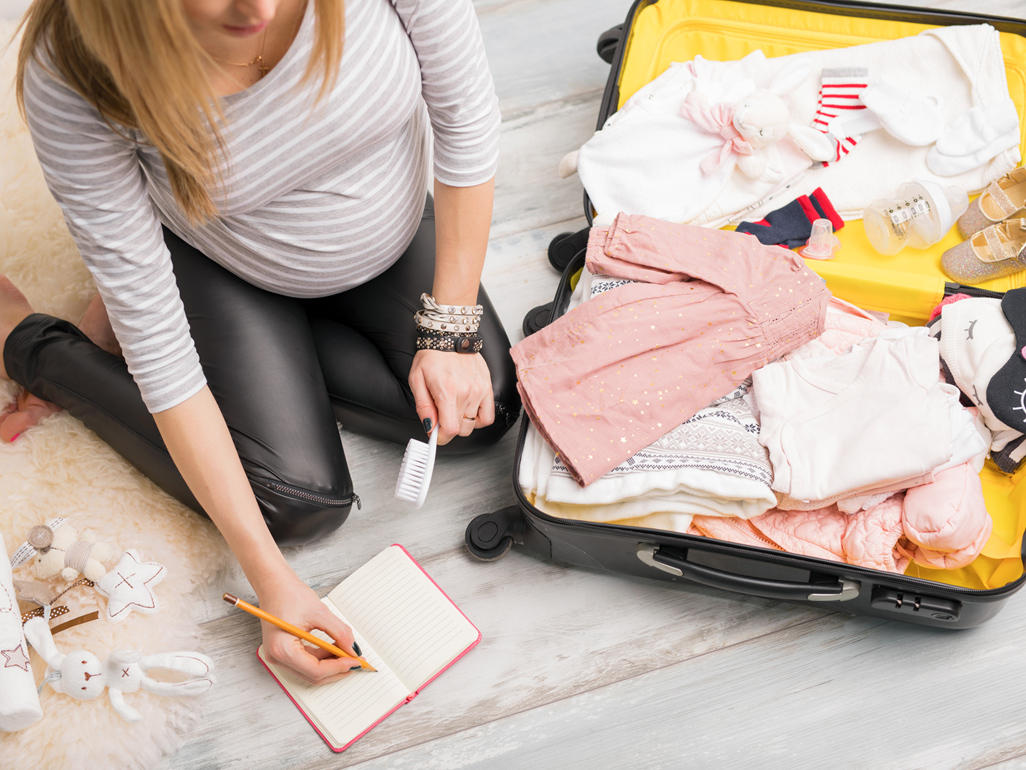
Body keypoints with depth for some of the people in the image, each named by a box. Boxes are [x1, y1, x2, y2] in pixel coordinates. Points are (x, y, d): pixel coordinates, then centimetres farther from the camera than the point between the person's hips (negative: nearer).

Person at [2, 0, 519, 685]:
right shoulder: (68, 77, -36)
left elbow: (466, 116, -18)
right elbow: (154, 338, -30)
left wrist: (450, 330, -17)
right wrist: (269, 576, -29)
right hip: (224, 271, -3)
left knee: (484, 411, -6)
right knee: (301, 504, -12)